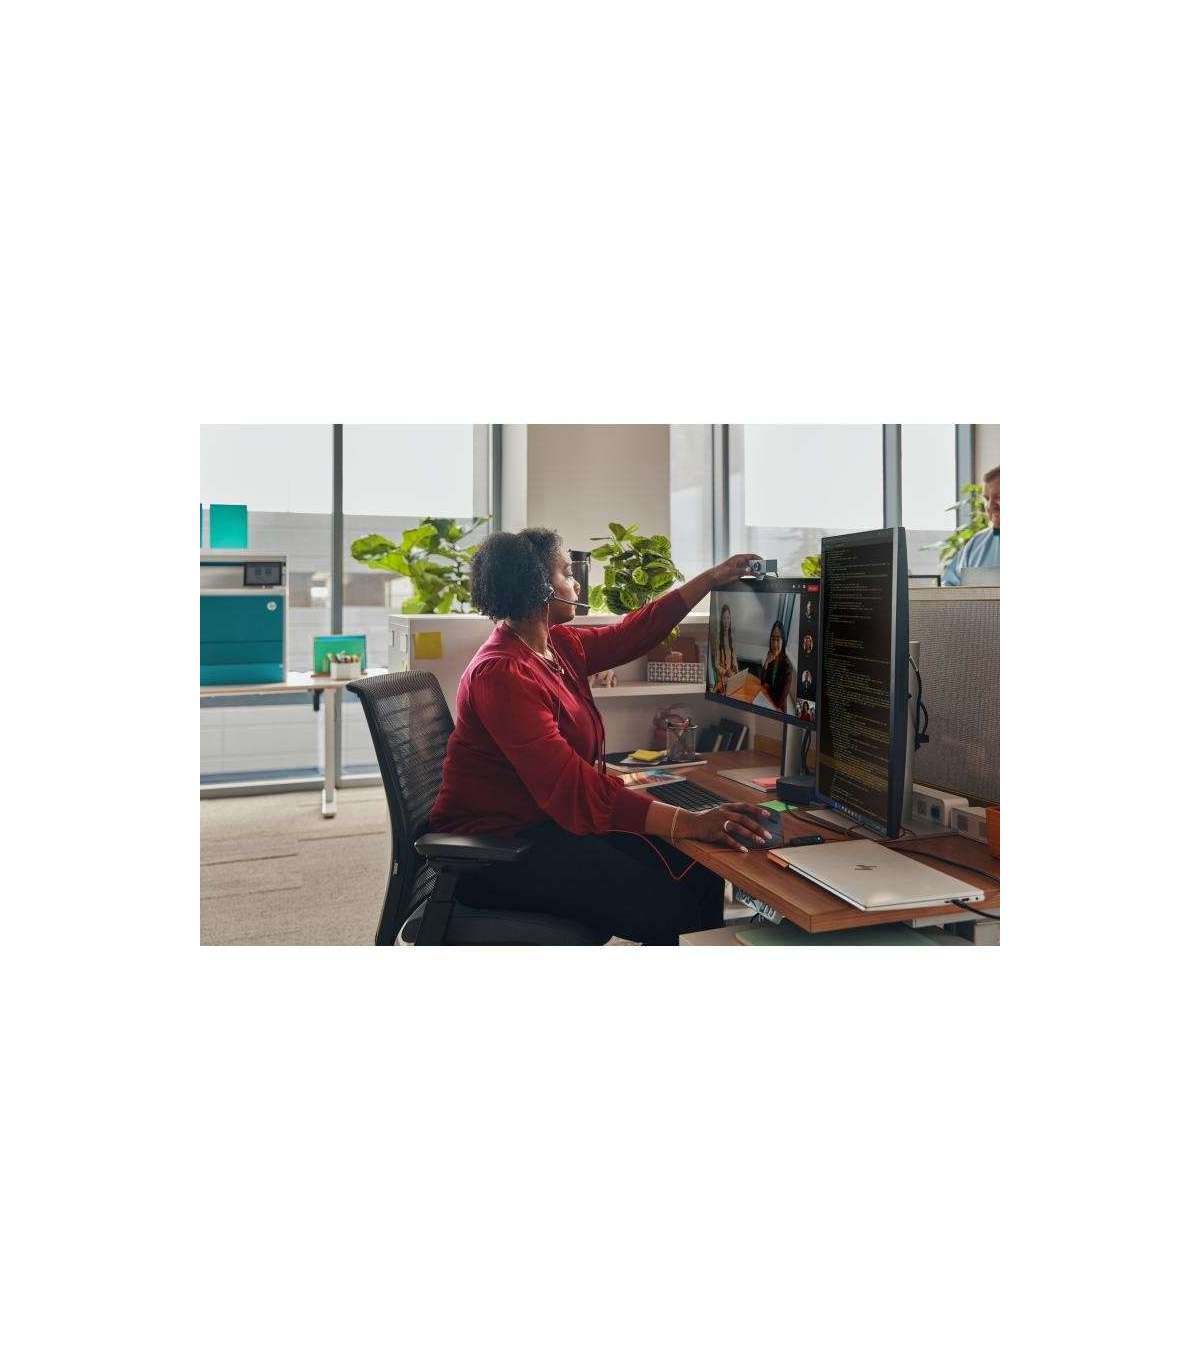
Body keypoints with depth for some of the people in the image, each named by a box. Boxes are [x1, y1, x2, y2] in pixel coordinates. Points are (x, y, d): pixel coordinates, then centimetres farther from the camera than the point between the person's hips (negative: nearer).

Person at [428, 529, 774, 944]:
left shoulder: (559, 645, 6)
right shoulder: (501, 674, -23)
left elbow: (633, 632, 20)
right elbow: (571, 785, -30)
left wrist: (713, 578, 23)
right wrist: (689, 822, -35)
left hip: (551, 822, 9)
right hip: (494, 848, -9)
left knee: (701, 875, -7)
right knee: (667, 907, -21)